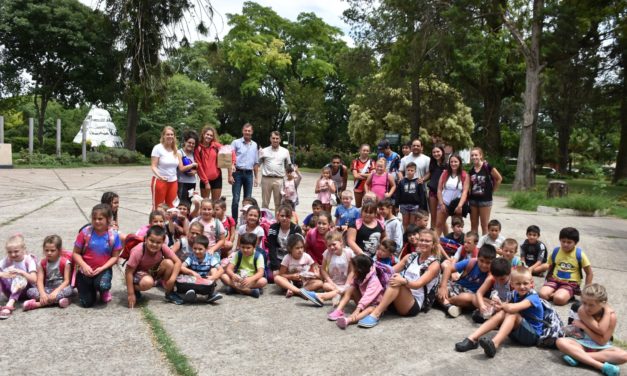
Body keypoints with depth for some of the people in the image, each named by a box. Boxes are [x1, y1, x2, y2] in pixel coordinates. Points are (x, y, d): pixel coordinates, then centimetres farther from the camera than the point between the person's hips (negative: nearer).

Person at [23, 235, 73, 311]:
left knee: (68, 290, -37)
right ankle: (58, 299, -32)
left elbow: (66, 281, -13)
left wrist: (56, 291, -28)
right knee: (30, 291, -21)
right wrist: (42, 293, -26)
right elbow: (40, 281, -7)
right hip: (47, 289, 3)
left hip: (61, 288, -3)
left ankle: (37, 304, -33)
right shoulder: (42, 263, 3)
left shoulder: (65, 262, -7)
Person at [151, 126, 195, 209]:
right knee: (157, 207, 2)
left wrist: (192, 165, -10)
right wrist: (159, 176, -30)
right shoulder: (158, 148, -8)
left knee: (171, 207, 8)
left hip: (173, 182, 5)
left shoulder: (176, 150, 8)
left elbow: (181, 168, 5)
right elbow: (153, 166, -13)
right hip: (159, 181, -5)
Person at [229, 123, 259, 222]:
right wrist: (230, 175, -13)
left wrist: (256, 177, 13)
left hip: (249, 174, 4)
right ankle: (234, 221, 5)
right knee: (236, 199, -3)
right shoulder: (236, 142, -1)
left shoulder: (254, 145, 12)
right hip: (238, 173, -4)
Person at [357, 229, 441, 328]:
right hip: (397, 301, 6)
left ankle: (375, 314, -42)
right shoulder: (410, 257, 14)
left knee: (398, 283, -31)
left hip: (416, 304, -6)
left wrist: (403, 281, -38)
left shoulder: (434, 264, -2)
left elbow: (418, 284, -18)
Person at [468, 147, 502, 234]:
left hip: (485, 199, -5)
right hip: (473, 199, 5)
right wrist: (469, 192, 4)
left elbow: (499, 178, -3)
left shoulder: (487, 167, -10)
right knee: (473, 225, 11)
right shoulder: (471, 169, 5)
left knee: (484, 225, 3)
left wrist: (492, 190, -1)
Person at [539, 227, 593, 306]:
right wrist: (549, 280, 5)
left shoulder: (579, 254, -6)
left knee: (559, 299, -32)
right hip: (555, 280, 3)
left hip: (570, 283, -3)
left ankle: (568, 295, -1)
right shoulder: (555, 251, 2)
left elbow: (589, 273, 1)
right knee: (542, 294, -27)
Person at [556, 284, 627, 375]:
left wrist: (583, 326, -17)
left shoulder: (611, 316, -14)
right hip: (582, 344, 0)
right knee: (560, 342, -30)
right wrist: (607, 312, -20)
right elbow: (600, 330, -24)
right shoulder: (582, 310, -16)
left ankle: (577, 356, -31)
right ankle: (602, 366, -34)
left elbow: (602, 341, -15)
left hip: (601, 349, 0)